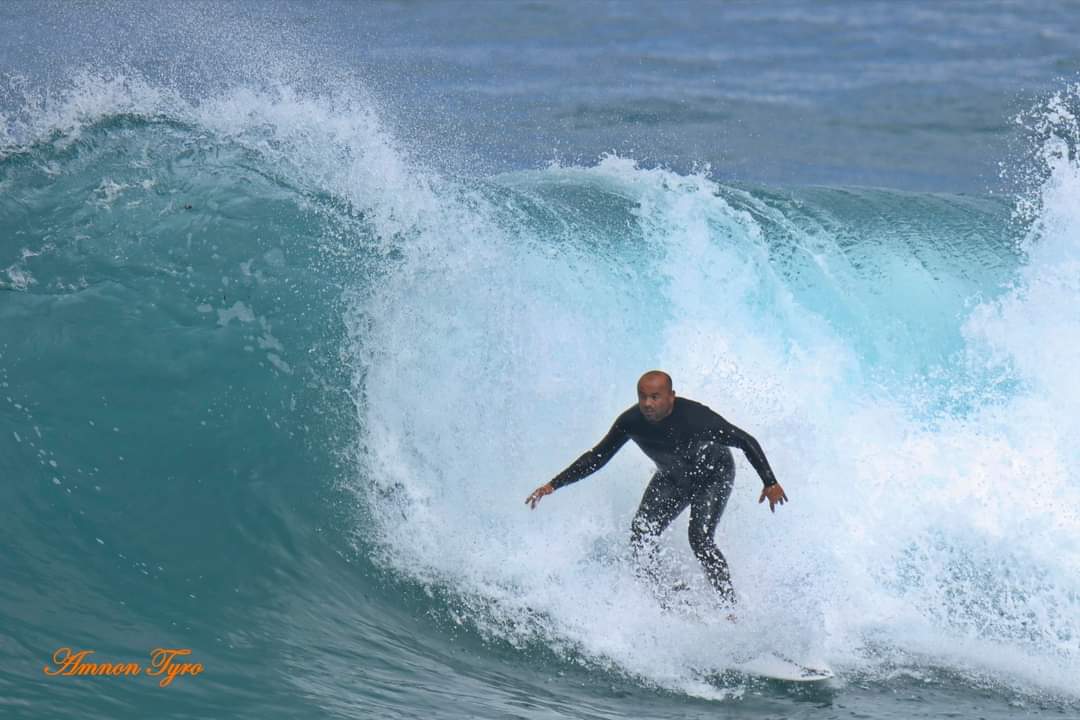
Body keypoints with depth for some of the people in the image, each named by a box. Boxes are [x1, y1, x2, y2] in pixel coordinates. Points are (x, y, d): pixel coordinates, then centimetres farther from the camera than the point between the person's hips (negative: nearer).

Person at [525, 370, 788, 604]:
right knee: (641, 534, -11)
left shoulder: (695, 416, -36)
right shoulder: (631, 422, -25)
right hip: (672, 477, 5)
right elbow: (597, 458, -13)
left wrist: (770, 483, -27)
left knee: (699, 539, -21)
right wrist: (554, 485, -19)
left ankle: (731, 608, -11)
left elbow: (746, 442, -26)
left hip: (714, 475, -5)